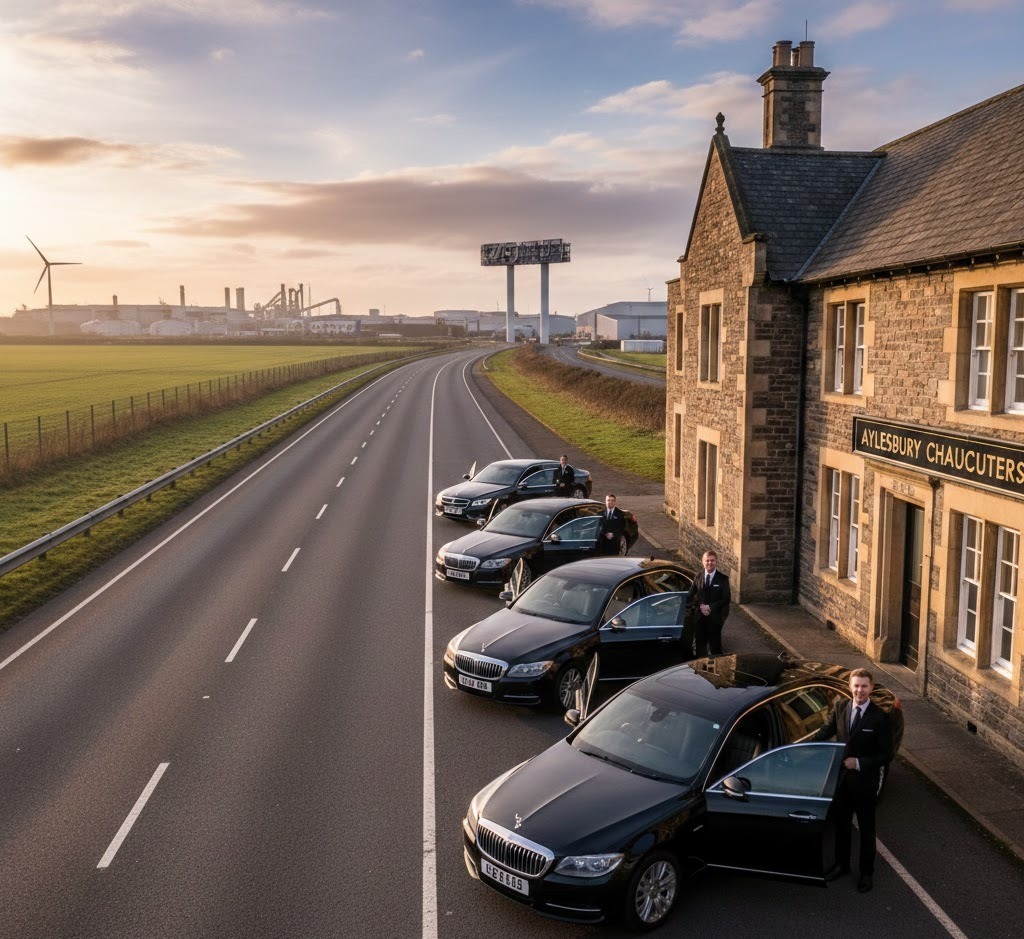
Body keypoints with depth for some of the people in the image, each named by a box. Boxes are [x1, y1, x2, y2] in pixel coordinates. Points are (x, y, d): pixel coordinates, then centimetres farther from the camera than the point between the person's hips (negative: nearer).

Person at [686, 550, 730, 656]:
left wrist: (710, 607, -15)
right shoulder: (698, 577, 5)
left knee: (715, 645, 5)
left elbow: (726, 599, -9)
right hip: (699, 617, 3)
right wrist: (699, 606, -8)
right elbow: (690, 595, 9)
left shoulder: (723, 579, -5)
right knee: (700, 644, 11)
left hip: (715, 617, -3)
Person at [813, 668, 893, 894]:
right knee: (842, 824, 21)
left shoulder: (879, 717, -19)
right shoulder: (841, 707, -6)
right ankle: (842, 864, 41)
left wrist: (859, 763, -23)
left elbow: (886, 754, -14)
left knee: (866, 829, 15)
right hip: (841, 778, 4)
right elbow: (827, 731, 9)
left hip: (865, 782, -4)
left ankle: (866, 872, 34)